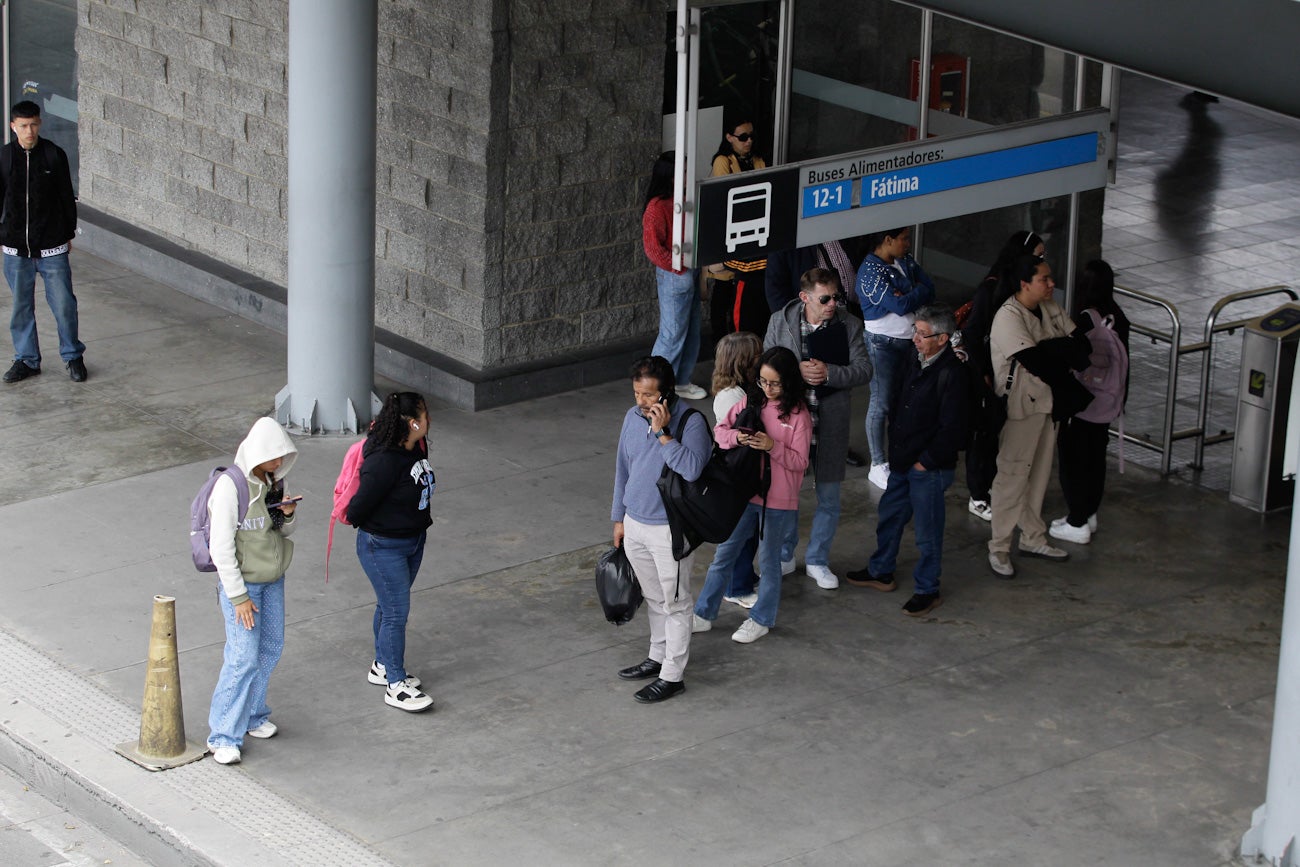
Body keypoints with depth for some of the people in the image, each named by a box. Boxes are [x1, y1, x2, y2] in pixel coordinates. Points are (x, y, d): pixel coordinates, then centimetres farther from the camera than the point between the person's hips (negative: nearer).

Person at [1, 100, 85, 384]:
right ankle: (26, 359, 22)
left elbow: (66, 197, 4)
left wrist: (69, 233, 6)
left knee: (64, 303, 1)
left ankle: (73, 356, 18)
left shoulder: (54, 155, -4)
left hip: (51, 246, -1)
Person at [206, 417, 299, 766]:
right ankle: (223, 735, 0)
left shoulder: (274, 480, 1)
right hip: (241, 581, -7)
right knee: (243, 658, -9)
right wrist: (238, 596, -19)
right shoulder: (230, 487, -21)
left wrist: (287, 516, -10)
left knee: (270, 649, 12)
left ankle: (252, 715, 30)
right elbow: (221, 548, -20)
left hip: (273, 579, 7)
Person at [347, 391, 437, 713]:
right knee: (396, 611, -1)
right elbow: (361, 504, -22)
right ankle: (395, 685, 10)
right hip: (383, 547, -8)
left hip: (413, 540, 8)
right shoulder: (384, 461, -32)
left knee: (390, 605, 22)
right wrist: (353, 519, -2)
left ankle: (382, 667, 38)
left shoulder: (418, 449, -4)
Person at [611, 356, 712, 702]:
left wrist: (662, 433, -33)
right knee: (653, 598, 21)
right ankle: (659, 657, 37)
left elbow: (692, 470, -33)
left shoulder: (691, 422, -19)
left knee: (674, 603, 3)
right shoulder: (633, 418, 1)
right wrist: (619, 518, 16)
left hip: (671, 529, -7)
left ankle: (672, 676, 11)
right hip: (635, 524, 7)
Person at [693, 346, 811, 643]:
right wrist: (736, 437, -18)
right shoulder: (751, 402, 1)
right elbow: (719, 429, 3)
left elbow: (800, 462, -12)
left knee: (768, 561, 11)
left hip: (778, 501, -4)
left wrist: (773, 446, -27)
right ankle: (704, 615, 22)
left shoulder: (798, 415, -11)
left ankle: (761, 619, 27)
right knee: (723, 555, 11)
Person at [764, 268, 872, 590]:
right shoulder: (780, 322, -5)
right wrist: (796, 371, -21)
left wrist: (828, 373, -22)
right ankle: (784, 556, 31)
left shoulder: (849, 325, -6)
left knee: (829, 498, 9)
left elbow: (864, 370, -8)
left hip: (830, 423, 0)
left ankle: (817, 561, 26)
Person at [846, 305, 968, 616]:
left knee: (927, 531, 4)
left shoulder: (953, 374, -22)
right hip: (902, 462, 8)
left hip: (929, 469, -8)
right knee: (890, 515, 22)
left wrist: (925, 461, -15)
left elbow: (952, 429, -21)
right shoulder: (914, 363, 3)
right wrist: (896, 447, 11)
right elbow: (897, 404, 18)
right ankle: (881, 572, 40)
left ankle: (927, 590, 19)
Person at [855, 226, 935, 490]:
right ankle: (878, 466, 3)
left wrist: (908, 296, -14)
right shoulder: (870, 271, -18)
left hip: (909, 340, 7)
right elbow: (899, 306, -24)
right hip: (883, 343, -7)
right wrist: (919, 292, -6)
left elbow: (930, 288, 4)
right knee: (881, 403, -3)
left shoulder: (905, 261, 8)